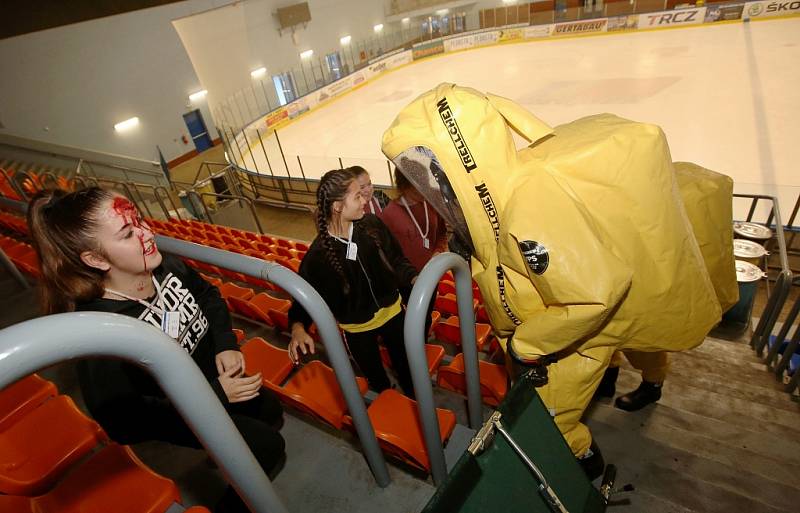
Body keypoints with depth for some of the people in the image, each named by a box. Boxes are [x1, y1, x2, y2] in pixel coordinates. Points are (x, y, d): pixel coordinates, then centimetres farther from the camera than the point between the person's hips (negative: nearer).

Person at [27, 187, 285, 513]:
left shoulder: (165, 266, -21)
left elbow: (208, 295, 1)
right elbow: (124, 421, -30)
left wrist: (226, 344, -14)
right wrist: (216, 395, -29)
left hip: (213, 371, 6)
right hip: (177, 412, -5)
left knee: (271, 414, 20)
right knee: (267, 447, -1)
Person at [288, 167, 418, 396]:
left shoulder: (371, 224, -17)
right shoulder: (318, 254, -26)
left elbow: (396, 259, -4)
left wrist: (414, 278, -23)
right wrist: (298, 327, -37)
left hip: (392, 311, 3)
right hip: (356, 328, -2)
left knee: (407, 368, 25)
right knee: (377, 380, 24)